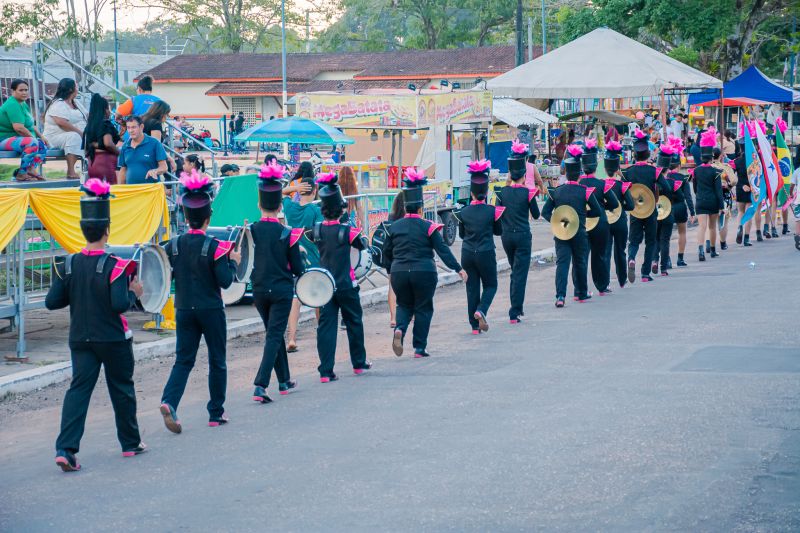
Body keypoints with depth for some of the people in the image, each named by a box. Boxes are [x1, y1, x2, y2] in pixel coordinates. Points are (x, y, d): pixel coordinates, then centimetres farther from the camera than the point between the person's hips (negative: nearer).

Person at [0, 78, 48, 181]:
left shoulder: (23, 104, 15)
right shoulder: (12, 105, -18)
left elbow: (31, 125, 21)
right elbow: (18, 127, -28)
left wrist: (41, 137, 8)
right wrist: (33, 137, -17)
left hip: (17, 138, 11)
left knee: (43, 145, 4)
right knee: (32, 142, -31)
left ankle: (31, 169, -9)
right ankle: (22, 173, -27)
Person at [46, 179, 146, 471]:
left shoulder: (68, 265, -2)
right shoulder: (114, 266, -16)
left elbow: (52, 302, -2)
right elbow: (119, 304, -24)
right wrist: (133, 292, -5)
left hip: (80, 339, 3)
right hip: (113, 339, -3)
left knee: (79, 389, 2)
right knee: (122, 388, 14)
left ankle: (65, 448, -13)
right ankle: (131, 443, 27)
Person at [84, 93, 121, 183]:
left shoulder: (89, 125, 13)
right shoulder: (106, 124, -7)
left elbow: (85, 150, 13)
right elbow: (108, 143, -21)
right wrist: (119, 152, -8)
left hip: (91, 163, 8)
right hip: (105, 161, -8)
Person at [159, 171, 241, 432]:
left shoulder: (173, 245, -2)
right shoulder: (214, 247, -13)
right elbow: (225, 281, -14)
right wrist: (233, 262, 1)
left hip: (184, 310, 3)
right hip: (211, 310, -3)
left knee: (184, 359, 7)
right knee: (217, 361, 10)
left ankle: (169, 401, -16)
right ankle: (216, 413, 15)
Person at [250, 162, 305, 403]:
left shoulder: (251, 231, -4)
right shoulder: (287, 234, -11)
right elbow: (298, 269, -7)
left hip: (259, 290, 4)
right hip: (281, 290, -4)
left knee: (274, 334, 19)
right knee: (275, 336, -3)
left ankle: (285, 381, 30)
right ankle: (260, 385, -18)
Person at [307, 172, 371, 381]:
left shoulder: (317, 230, -4)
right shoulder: (347, 231, -14)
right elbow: (362, 245, 2)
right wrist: (361, 236, 22)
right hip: (346, 285, -3)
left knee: (326, 325, 1)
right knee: (354, 322, 16)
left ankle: (325, 371, -6)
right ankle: (359, 363, 29)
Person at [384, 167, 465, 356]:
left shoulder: (394, 227, 4)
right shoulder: (428, 227, -6)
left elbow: (387, 252, 13)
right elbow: (443, 250, -10)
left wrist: (390, 271, 28)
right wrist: (458, 269, -8)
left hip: (399, 273, 3)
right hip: (424, 273, -3)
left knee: (404, 305, 19)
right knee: (423, 309, 9)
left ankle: (399, 329, -10)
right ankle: (419, 348, 8)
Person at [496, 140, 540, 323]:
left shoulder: (502, 192, -1)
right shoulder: (528, 192, -9)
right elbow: (536, 215, 1)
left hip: (506, 236, 4)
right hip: (523, 236, -4)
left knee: (515, 271, 21)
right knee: (520, 274, -3)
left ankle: (516, 307, 26)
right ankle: (515, 312, -10)